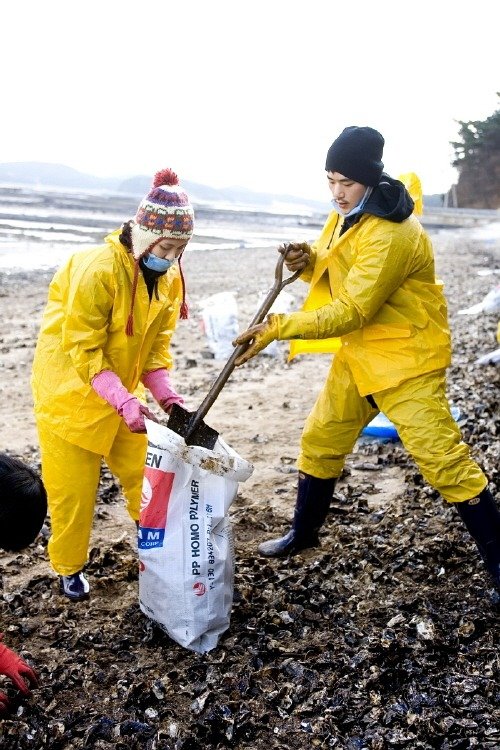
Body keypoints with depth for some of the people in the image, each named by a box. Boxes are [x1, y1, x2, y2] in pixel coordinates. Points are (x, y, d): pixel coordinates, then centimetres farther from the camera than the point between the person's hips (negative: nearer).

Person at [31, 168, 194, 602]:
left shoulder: (169, 276, -4)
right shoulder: (97, 270, -27)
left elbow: (157, 343, 2)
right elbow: (83, 349, -26)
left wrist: (166, 394, -12)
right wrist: (124, 402, -33)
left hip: (123, 389, 6)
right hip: (70, 389, -6)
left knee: (146, 471, 10)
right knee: (73, 488, 5)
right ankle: (69, 568, 26)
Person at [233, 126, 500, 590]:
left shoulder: (390, 234, -25)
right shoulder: (346, 216, 4)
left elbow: (351, 312, -27)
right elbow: (334, 274, 15)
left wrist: (277, 328, -26)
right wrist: (308, 261, -9)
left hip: (406, 359, -9)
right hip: (358, 352, 9)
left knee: (442, 457, -10)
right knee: (320, 442, 14)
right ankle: (303, 534, 34)